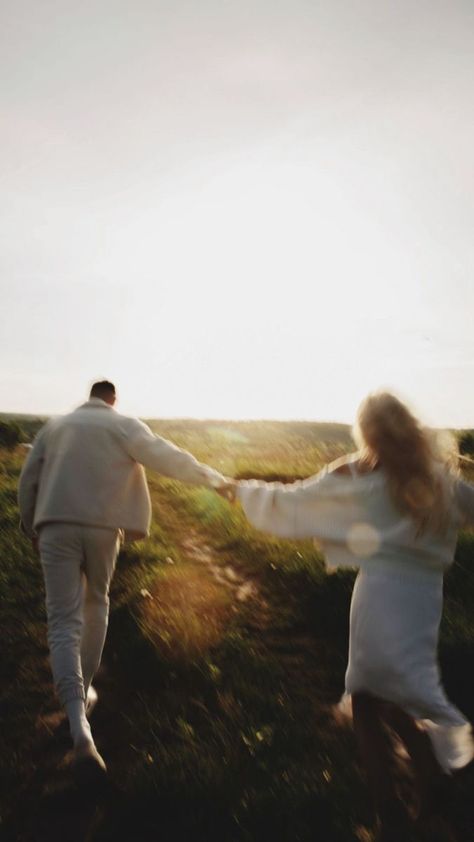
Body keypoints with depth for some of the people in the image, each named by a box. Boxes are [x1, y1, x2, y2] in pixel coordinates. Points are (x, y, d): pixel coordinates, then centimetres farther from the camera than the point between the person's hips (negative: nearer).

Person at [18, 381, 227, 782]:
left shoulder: (55, 426, 16)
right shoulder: (125, 425, 6)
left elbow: (28, 479, 14)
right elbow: (167, 458, -5)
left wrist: (31, 526, 25)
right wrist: (213, 477, 3)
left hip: (56, 527, 1)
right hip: (102, 528, -1)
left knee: (64, 623, -3)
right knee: (95, 604, 25)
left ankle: (81, 731, -19)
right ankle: (85, 690, 36)